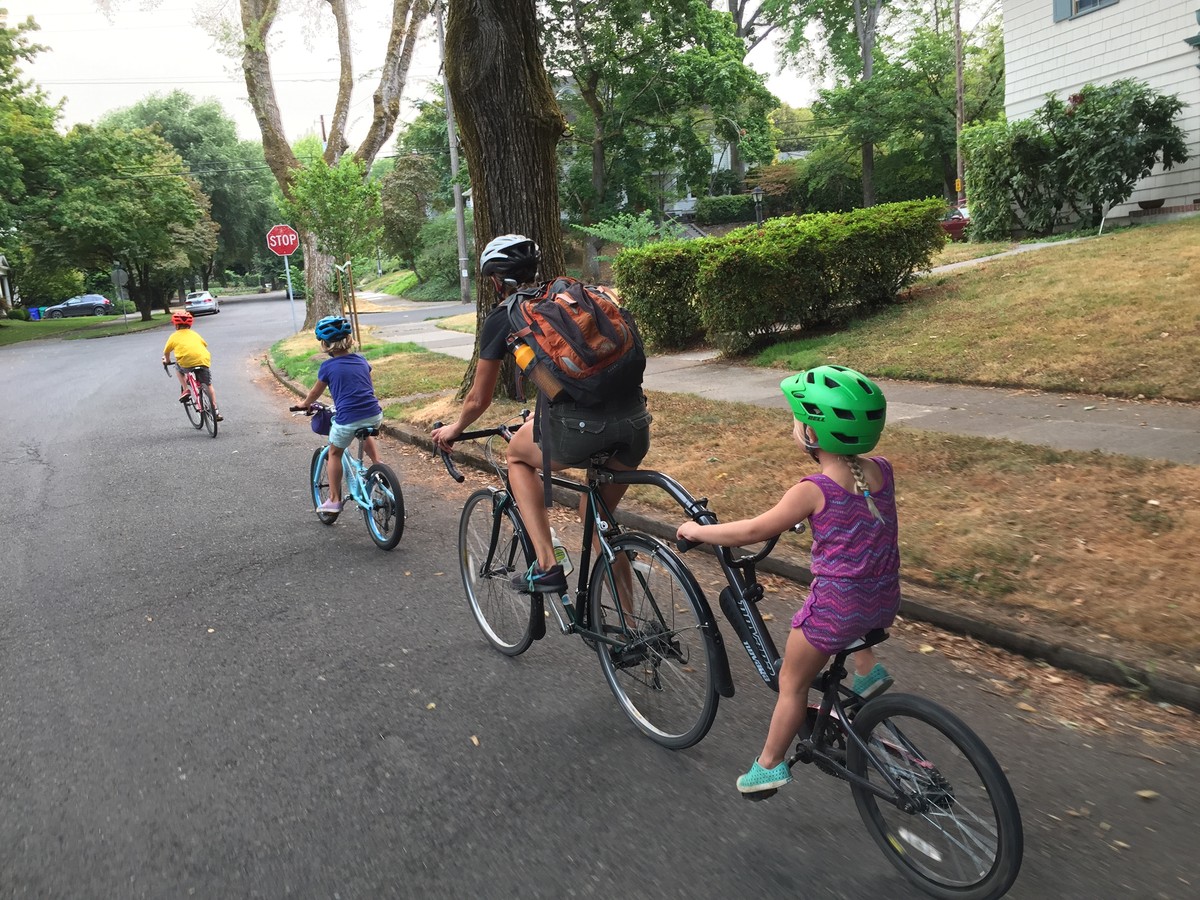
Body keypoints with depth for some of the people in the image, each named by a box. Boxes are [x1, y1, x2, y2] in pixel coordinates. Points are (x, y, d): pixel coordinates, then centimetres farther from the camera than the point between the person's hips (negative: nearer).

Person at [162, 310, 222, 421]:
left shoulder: (174, 336, 18)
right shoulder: (194, 334, 25)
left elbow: (166, 352, 26)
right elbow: (205, 346, 32)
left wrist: (166, 361, 46)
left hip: (186, 362, -2)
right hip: (203, 360, 2)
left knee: (178, 368, 33)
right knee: (208, 385, 18)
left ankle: (184, 390, 17)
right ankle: (215, 410, 12)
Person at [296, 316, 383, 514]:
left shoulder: (328, 367, 0)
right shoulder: (361, 360, 11)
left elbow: (315, 393, 14)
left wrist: (304, 404, 34)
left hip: (348, 420, -4)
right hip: (374, 415, 4)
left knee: (335, 453, 21)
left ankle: (334, 500, 23)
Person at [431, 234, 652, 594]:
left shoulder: (502, 316, 13)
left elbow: (479, 400, 21)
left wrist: (454, 429, 42)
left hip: (580, 426, -5)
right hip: (635, 419, 5)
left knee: (518, 455, 28)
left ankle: (546, 567, 16)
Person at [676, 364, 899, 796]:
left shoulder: (814, 490, -19)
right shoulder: (882, 470, -2)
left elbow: (753, 530, -14)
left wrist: (697, 531, -1)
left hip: (836, 605, -6)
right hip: (885, 599, 6)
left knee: (792, 684, 15)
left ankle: (770, 764, 28)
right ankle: (868, 670, 28)